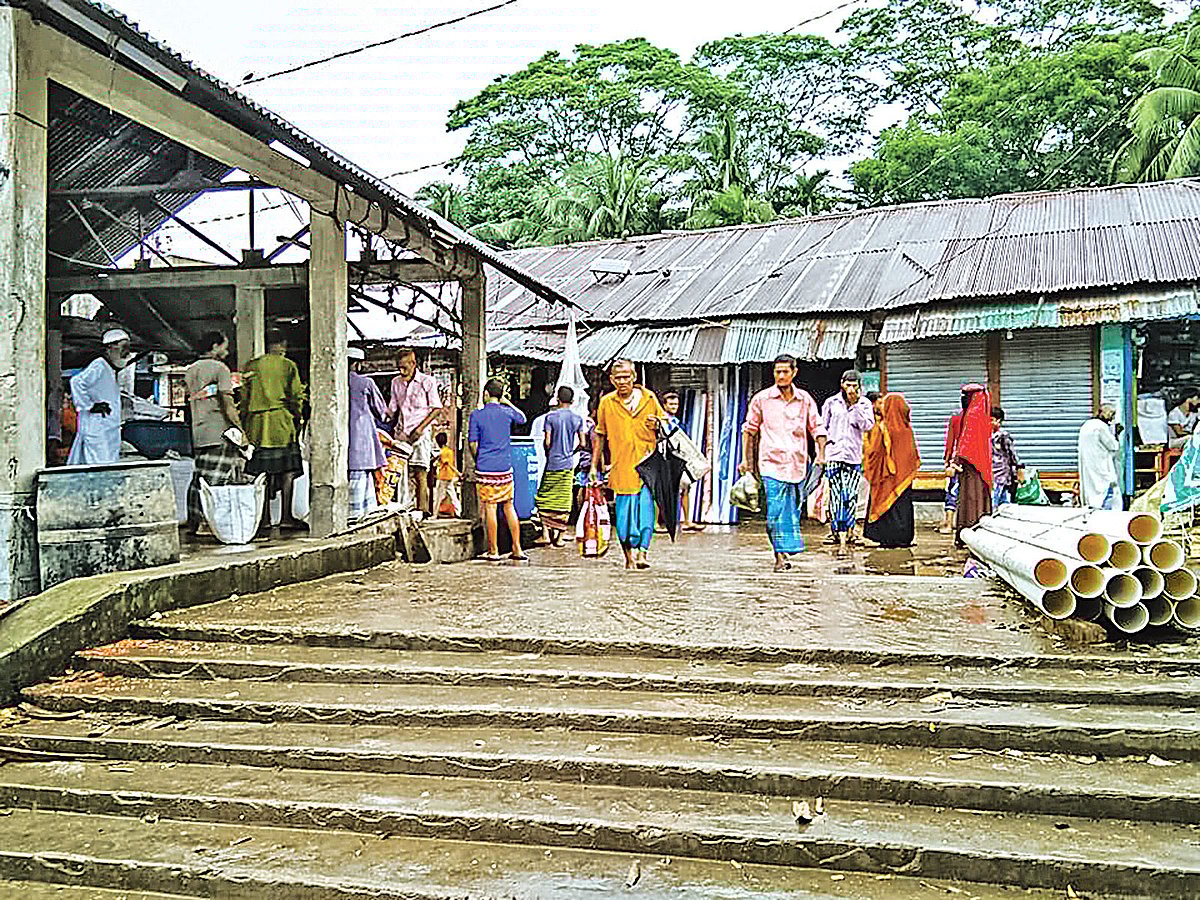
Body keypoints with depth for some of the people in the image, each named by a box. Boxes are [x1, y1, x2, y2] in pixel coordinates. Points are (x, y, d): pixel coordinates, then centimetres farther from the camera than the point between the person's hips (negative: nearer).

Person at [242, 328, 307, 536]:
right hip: (282, 421, -4)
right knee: (287, 470, -1)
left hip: (257, 422, 4)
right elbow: (296, 396, -1)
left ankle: (265, 519, 3)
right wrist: (298, 418, 12)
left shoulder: (252, 365, 10)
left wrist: (245, 423, 16)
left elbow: (244, 396, 10)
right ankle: (286, 517, -5)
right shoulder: (288, 366, 1)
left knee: (263, 473, 4)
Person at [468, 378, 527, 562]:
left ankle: (494, 552, 4)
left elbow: (472, 443, -1)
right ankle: (517, 549, 12)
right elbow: (522, 418, 26)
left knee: (490, 508, 0)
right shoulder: (507, 412, 3)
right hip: (505, 468, 3)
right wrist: (507, 402, 24)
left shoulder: (477, 415, -4)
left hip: (485, 468, -3)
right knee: (509, 506, 11)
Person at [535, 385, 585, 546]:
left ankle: (548, 532, 1)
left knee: (545, 499, 10)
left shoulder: (550, 416, -6)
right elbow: (582, 443, 1)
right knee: (564, 501, 7)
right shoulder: (578, 418, 1)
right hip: (568, 464, 2)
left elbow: (547, 442, -10)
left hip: (552, 463, -2)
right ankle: (559, 537, 7)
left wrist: (548, 454, 10)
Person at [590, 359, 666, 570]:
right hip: (621, 466, 1)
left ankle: (643, 552, -8)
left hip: (646, 463, -1)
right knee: (624, 513, 2)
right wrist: (594, 465, 13)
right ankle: (629, 554, 15)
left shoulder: (649, 398, 5)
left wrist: (657, 424, -6)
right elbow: (600, 436, 15)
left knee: (645, 509, -11)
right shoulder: (606, 403, 7)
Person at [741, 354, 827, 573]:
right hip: (772, 463, -3)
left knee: (793, 510, 8)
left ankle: (785, 550, 23)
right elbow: (749, 429, 10)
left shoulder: (805, 399, 8)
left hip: (797, 464, 3)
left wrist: (821, 454, -1)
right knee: (776, 511, -11)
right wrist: (745, 459, 8)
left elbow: (817, 428, 12)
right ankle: (780, 556, -9)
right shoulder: (761, 399, 3)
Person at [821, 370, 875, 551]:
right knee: (835, 495, -4)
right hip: (834, 454, 0)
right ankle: (836, 531, 0)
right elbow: (823, 427, 15)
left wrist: (855, 405, -10)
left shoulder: (864, 403, 7)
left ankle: (849, 530, 10)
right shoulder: (831, 402, 8)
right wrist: (828, 442, 5)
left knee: (851, 495, -2)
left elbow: (867, 425, -7)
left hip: (854, 455, 0)